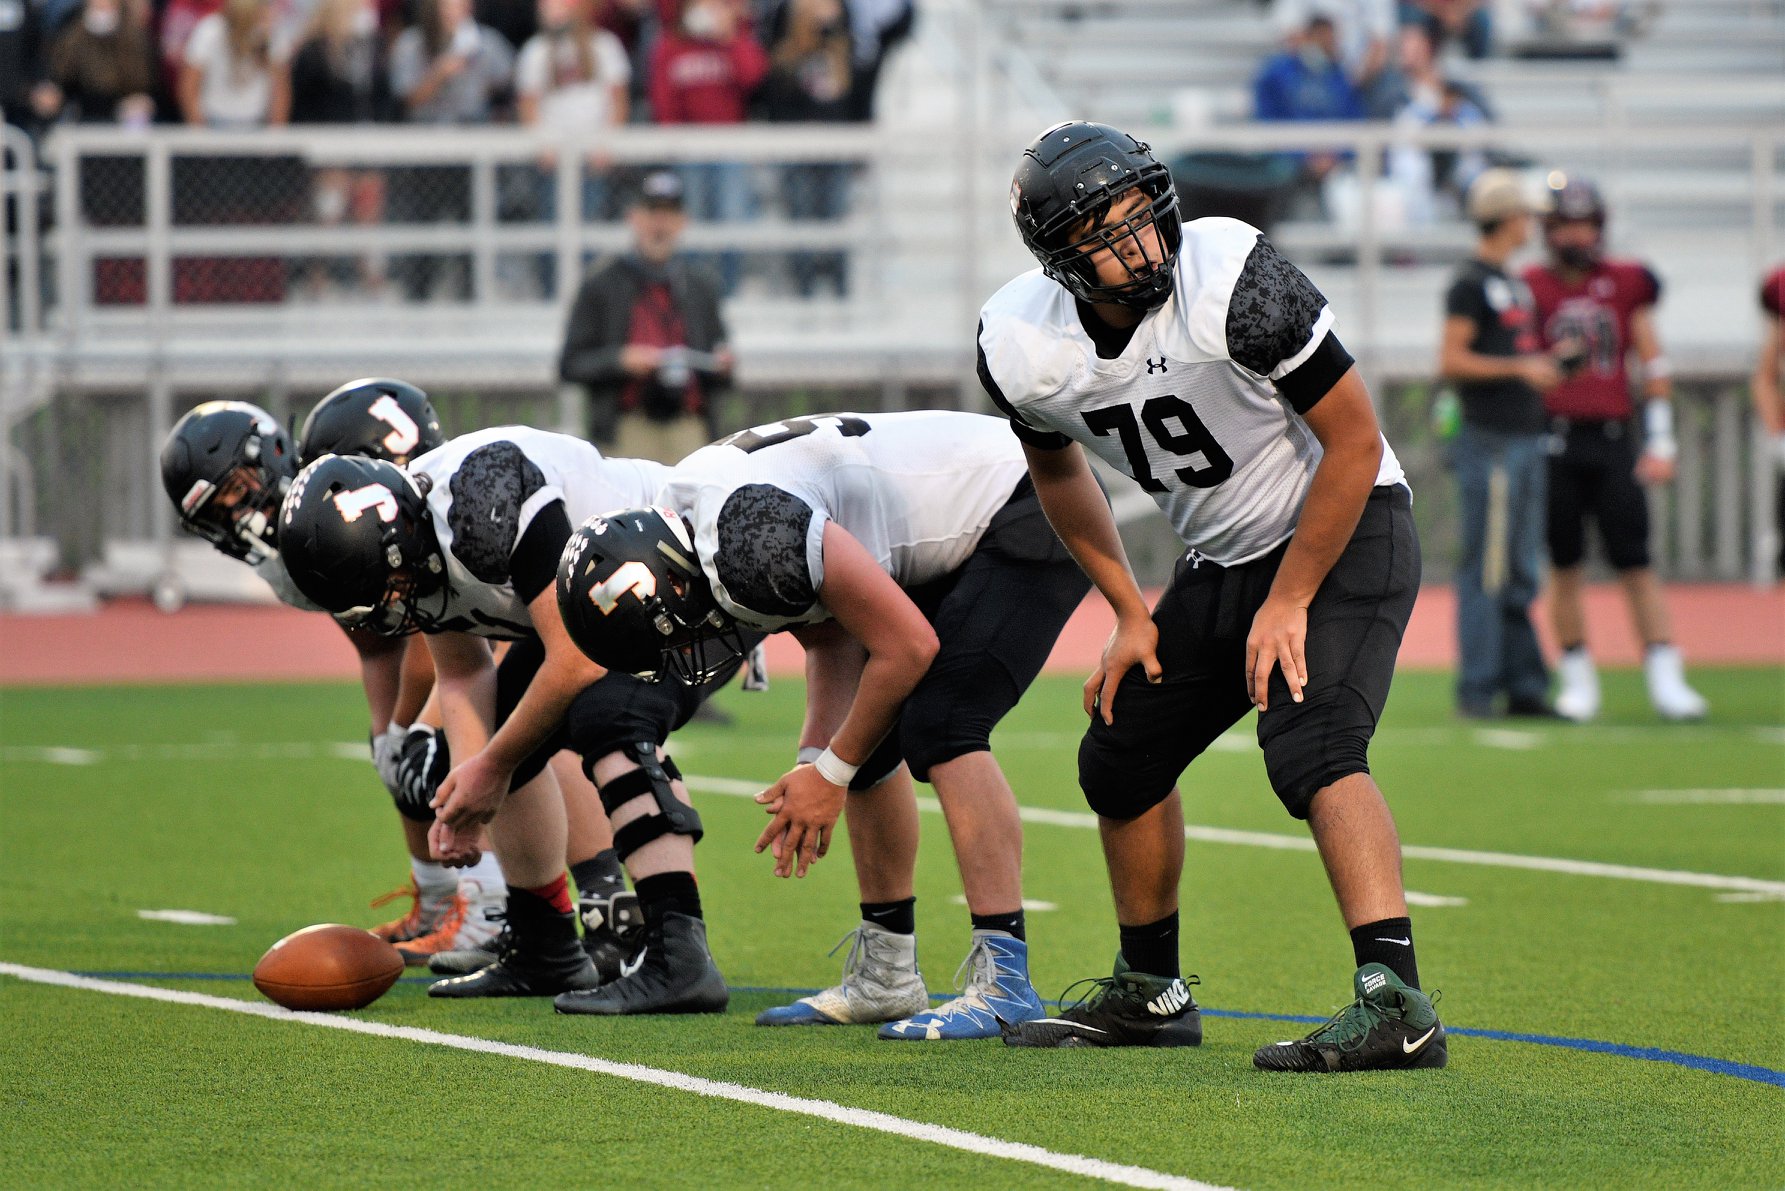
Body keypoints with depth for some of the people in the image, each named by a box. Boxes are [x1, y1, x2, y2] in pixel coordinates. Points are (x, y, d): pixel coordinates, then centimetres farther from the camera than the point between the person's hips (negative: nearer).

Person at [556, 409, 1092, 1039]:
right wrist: (815, 762, -4)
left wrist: (831, 772, -12)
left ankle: (1005, 982, -23)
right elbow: (832, 641, 10)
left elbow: (908, 646, -24)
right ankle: (885, 978, 19)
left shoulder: (750, 542, -31)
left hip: (1028, 515, -10)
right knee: (865, 738, 10)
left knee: (940, 729, -22)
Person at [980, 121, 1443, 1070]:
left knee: (1310, 748, -27)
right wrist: (1130, 615, 9)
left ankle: (1395, 1002, -35)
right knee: (1122, 758, 13)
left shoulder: (1233, 281, -29)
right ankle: (1150, 992, 33)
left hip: (1345, 531, -7)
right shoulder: (1026, 346, -13)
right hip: (1223, 558, 7)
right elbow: (1058, 470, 11)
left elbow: (1354, 442, -21)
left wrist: (1288, 603, -18)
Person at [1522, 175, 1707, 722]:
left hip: (1613, 438, 1)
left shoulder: (1626, 284, 8)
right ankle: (1578, 681, 11)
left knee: (1637, 564, -4)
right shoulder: (1532, 288, 4)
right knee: (1565, 567, 3)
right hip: (1555, 439, -1)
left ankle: (1666, 681, -5)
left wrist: (1660, 440, 3)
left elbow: (1654, 365, 9)